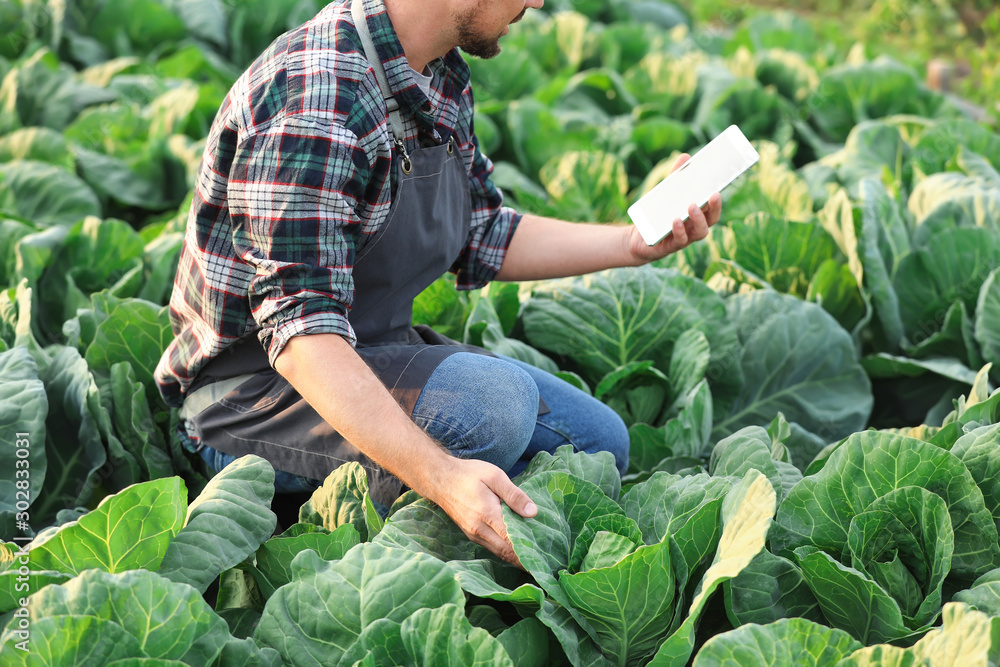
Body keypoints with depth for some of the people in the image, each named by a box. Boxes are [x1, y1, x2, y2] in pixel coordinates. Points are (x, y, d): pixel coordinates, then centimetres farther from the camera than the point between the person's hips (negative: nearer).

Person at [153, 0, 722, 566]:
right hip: (257, 382, -9)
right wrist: (440, 475, -42)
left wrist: (636, 242, 4)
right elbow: (299, 330, -33)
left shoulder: (441, 78, 3)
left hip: (380, 350, 9)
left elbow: (483, 240, 16)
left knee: (598, 442, 2)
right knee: (492, 401, -31)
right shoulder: (315, 100, -28)